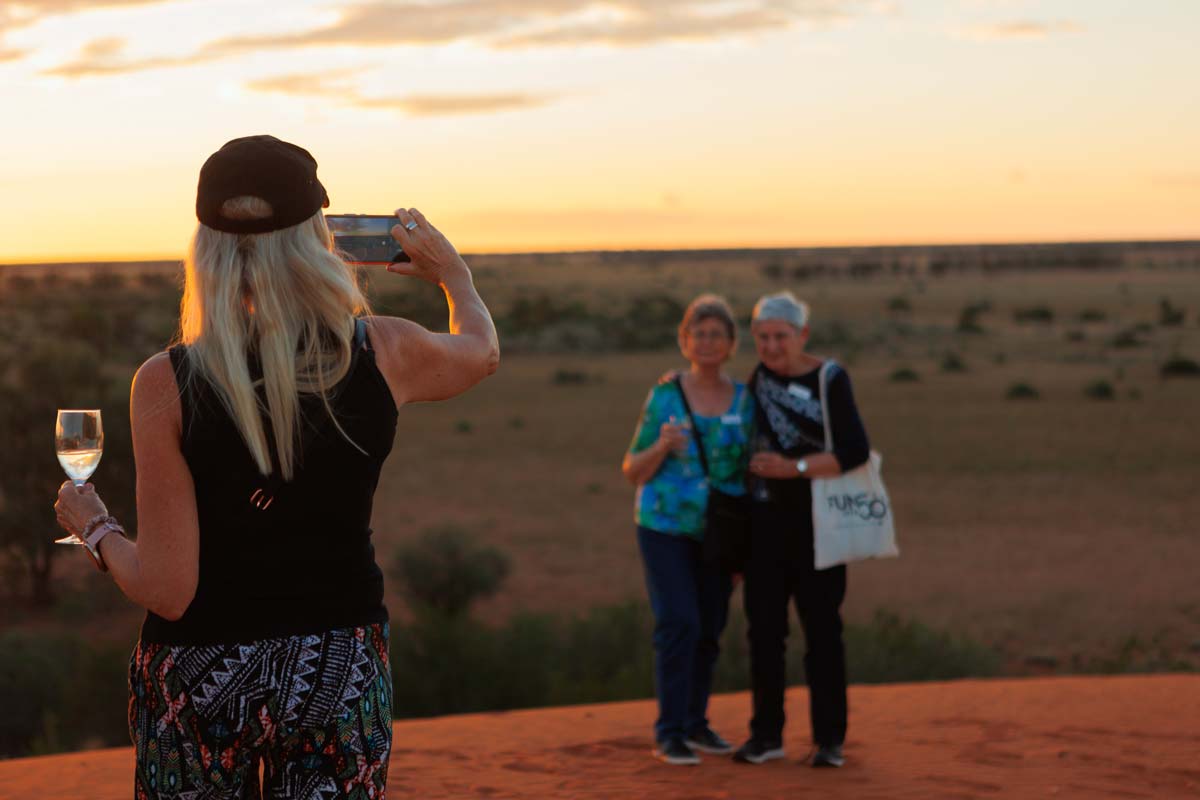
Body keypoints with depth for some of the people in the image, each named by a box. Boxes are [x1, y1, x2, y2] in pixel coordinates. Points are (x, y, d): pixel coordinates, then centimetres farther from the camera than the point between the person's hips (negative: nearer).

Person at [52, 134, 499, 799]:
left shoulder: (166, 385, -15)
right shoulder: (384, 354, -9)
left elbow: (167, 589, -14)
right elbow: (481, 348, 16)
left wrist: (95, 530, 6)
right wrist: (454, 276, 36)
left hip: (199, 677, -2)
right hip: (341, 671, 2)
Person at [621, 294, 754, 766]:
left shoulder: (745, 400, 2)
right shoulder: (664, 397, -6)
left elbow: (750, 471, 8)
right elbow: (633, 472, -2)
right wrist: (663, 446, -22)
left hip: (718, 531, 4)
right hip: (666, 527, -3)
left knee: (709, 629, 8)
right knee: (679, 624, -13)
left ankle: (695, 723, 22)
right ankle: (668, 734, -6)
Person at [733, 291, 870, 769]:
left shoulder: (830, 380, -8)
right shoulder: (760, 376, 6)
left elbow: (855, 452, -17)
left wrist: (794, 467, -25)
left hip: (817, 523, -4)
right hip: (766, 520, 4)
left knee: (822, 629, 0)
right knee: (764, 628, 5)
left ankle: (829, 739, 8)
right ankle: (766, 734, 13)